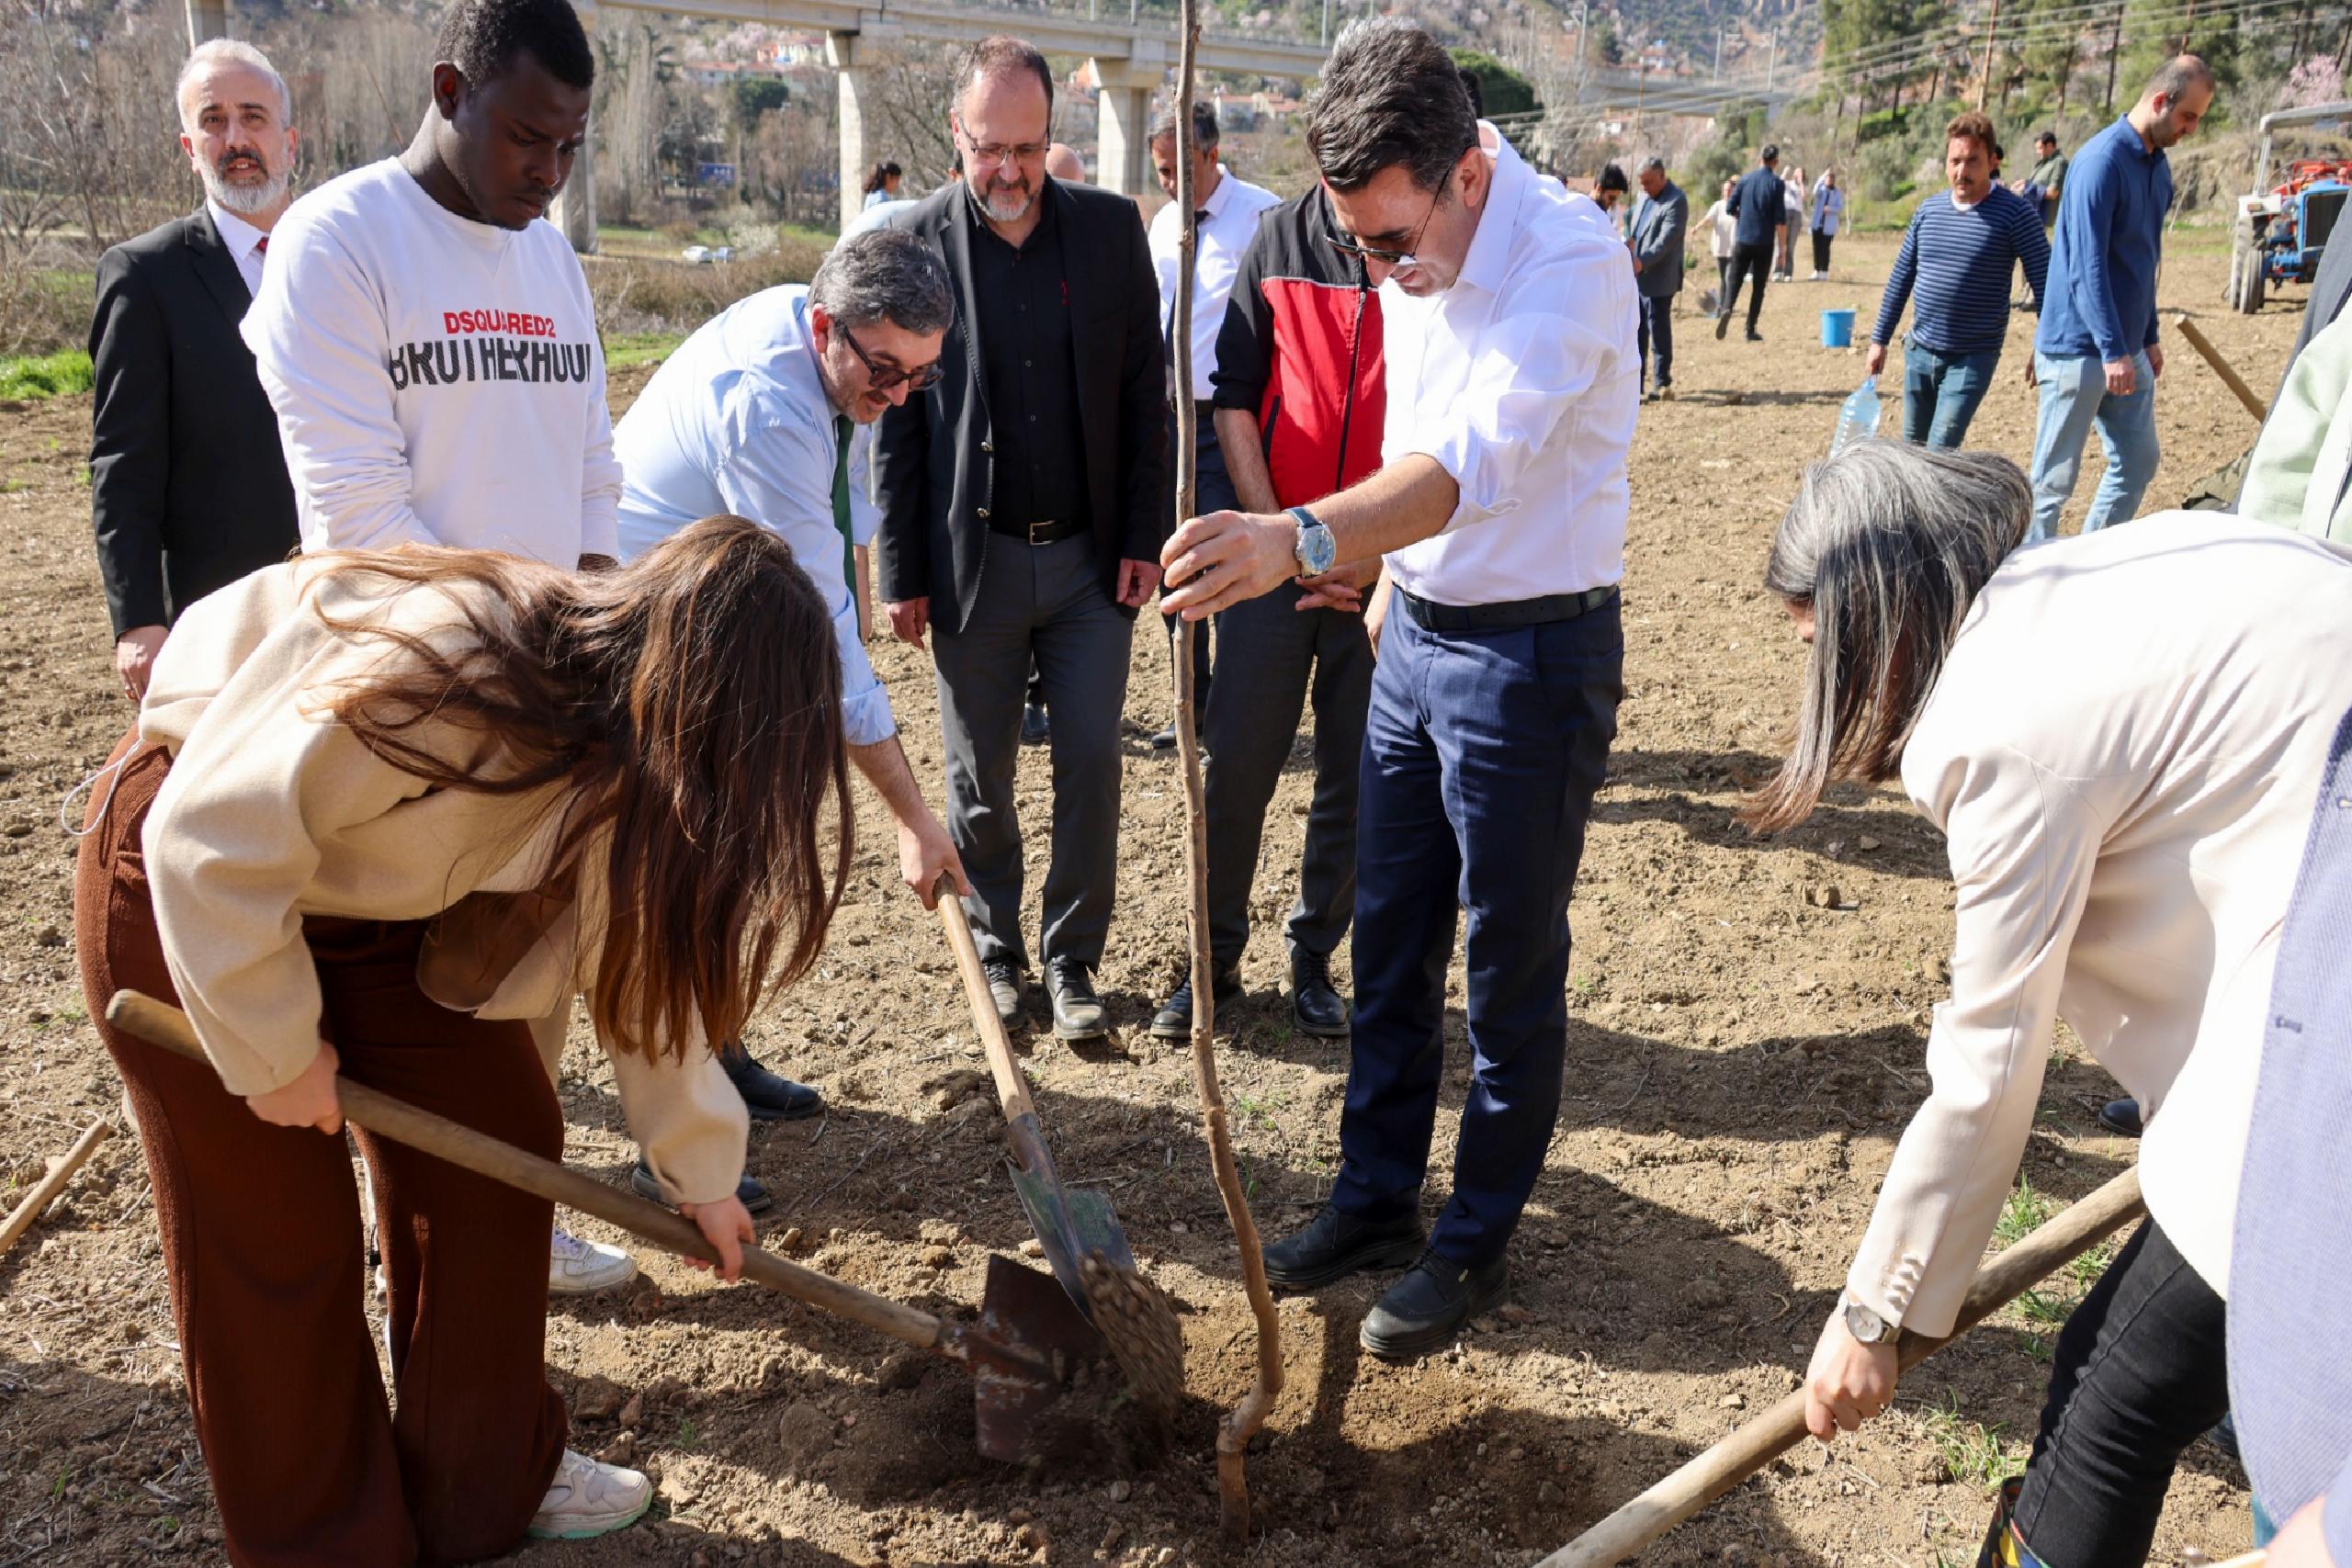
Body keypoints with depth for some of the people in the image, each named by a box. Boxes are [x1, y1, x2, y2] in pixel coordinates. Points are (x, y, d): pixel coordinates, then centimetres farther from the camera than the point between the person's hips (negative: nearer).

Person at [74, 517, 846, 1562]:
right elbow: (211, 843, -32)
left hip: (380, 893, 7)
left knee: (502, 1135, 4)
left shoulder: (626, 759, -12)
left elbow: (635, 955, 0)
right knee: (273, 1230, -1)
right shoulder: (444, 665, -38)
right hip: (189, 883, -7)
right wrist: (276, 1048, -20)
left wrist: (699, 1163, 6)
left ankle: (489, 1484, 23)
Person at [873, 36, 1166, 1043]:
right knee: (979, 779, 9)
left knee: (1091, 764, 4)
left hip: (1090, 557, 1)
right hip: (973, 561, -1)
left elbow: (1144, 392, 4)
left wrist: (1144, 537, -1)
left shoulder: (1111, 227, 1)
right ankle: (995, 953, 28)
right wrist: (901, 573, -3)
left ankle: (1073, 961, 19)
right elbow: (895, 422, -1)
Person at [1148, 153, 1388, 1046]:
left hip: (1385, 568, -1)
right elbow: (1234, 398, 4)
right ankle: (1216, 961, 18)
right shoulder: (1279, 239, 1)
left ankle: (1314, 959, 25)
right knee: (1237, 762, 2)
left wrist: (1376, 555, -11)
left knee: (1355, 779, 7)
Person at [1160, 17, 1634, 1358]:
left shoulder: (1568, 256, -24)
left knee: (1513, 972, 6)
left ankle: (1480, 1243, 24)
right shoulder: (1410, 251, 2)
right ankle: (1378, 1198, 33)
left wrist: (1301, 540, -54)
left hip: (1532, 655, -8)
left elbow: (1477, 459, -40)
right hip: (1416, 632, 8)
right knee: (1390, 944, 16)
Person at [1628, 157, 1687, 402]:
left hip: (1657, 279, -8)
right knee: (1636, 330, 11)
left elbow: (1667, 238, -22)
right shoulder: (1644, 196, 14)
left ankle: (1661, 383, 8)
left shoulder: (1676, 201, -13)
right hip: (1636, 276, 8)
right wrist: (1628, 246, 8)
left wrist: (1643, 261, -31)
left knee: (1659, 330, -1)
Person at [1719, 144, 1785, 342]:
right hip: (1764, 243, -2)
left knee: (1735, 280, 5)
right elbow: (1780, 218, -10)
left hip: (1742, 240, 2)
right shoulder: (1777, 183, -6)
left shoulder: (1746, 180, 4)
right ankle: (1750, 330, 6)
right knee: (1759, 286, 7)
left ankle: (1726, 309, -25)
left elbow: (1729, 208, 4)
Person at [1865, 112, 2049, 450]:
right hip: (1919, 351, 5)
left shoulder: (2014, 212, -10)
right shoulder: (1929, 210, 5)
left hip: (1973, 358, -5)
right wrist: (1880, 339, 11)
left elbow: (2043, 281, -9)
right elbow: (1901, 277, 12)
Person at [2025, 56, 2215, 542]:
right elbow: (2088, 265, -21)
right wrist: (2114, 351, -23)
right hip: (2080, 350, -9)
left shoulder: (2158, 165, 12)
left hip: (2127, 351, 9)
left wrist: (2148, 338, 19)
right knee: (2054, 479, -2)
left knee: (2138, 463, 13)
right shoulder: (2103, 160, -16)